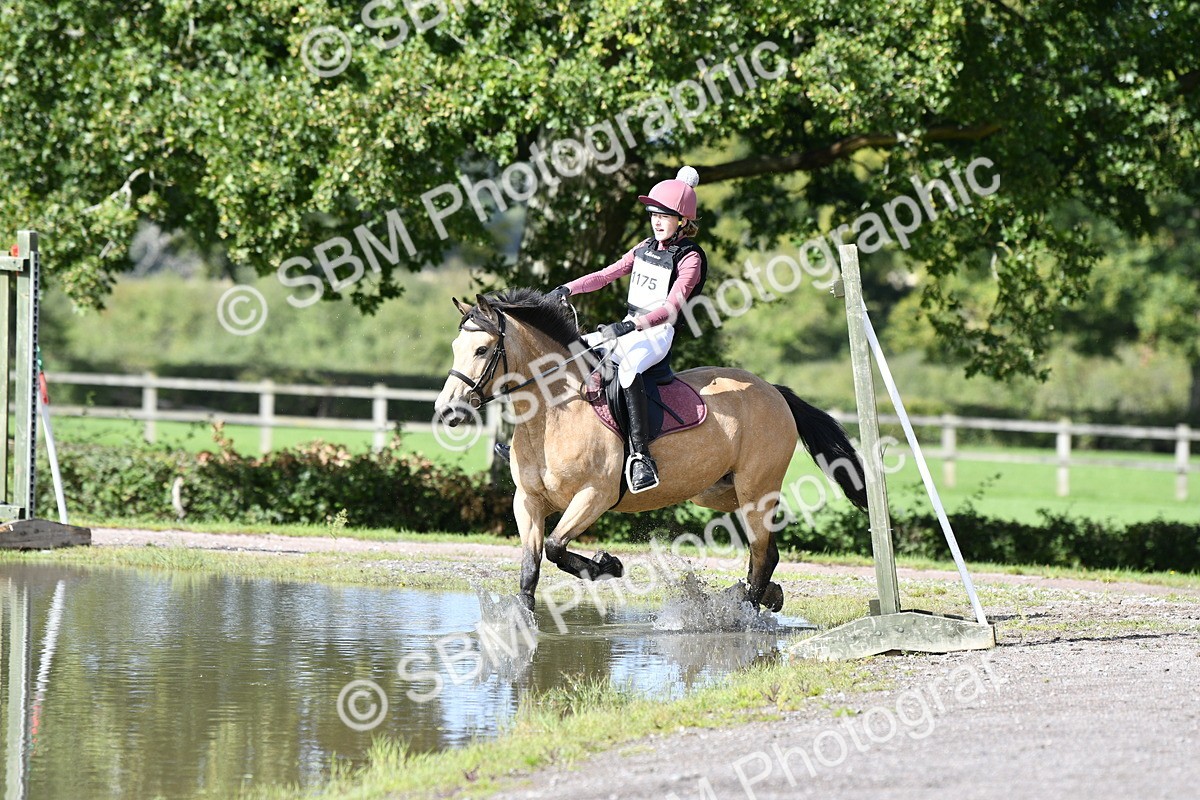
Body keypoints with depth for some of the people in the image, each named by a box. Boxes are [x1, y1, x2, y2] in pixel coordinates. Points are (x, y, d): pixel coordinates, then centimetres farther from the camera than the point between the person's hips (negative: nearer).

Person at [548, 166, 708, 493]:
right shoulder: (646, 248, 14)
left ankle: (641, 455, -46)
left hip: (657, 335, -9)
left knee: (628, 365, -40)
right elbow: (608, 274, 16)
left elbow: (672, 307, -22)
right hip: (629, 329, 9)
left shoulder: (689, 258, -10)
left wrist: (631, 326, -35)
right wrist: (568, 289, 2)